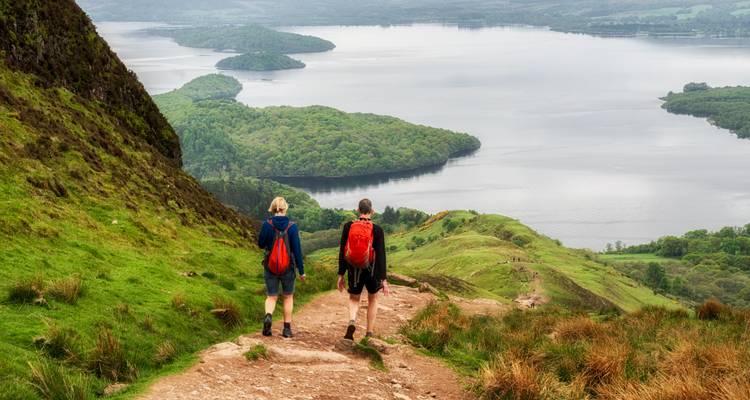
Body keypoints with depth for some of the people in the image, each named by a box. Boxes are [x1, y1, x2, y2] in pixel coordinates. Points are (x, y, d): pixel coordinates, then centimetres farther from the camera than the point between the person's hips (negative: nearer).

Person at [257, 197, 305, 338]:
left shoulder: (267, 225, -8)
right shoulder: (292, 227, -9)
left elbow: (261, 244, 2)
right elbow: (297, 249, -8)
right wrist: (301, 270, -3)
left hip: (270, 267, 0)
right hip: (288, 267, 0)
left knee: (271, 296, 10)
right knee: (288, 296, 16)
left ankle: (268, 316, -20)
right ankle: (287, 328, 16)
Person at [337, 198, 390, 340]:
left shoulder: (348, 227, -6)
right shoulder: (377, 230, -11)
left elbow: (342, 252, -3)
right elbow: (381, 255, -12)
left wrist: (341, 275, 4)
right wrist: (383, 280, -10)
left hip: (354, 270, 1)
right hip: (372, 270, -1)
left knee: (354, 299, 18)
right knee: (373, 299, 22)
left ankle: (352, 322, -13)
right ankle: (369, 333, 23)